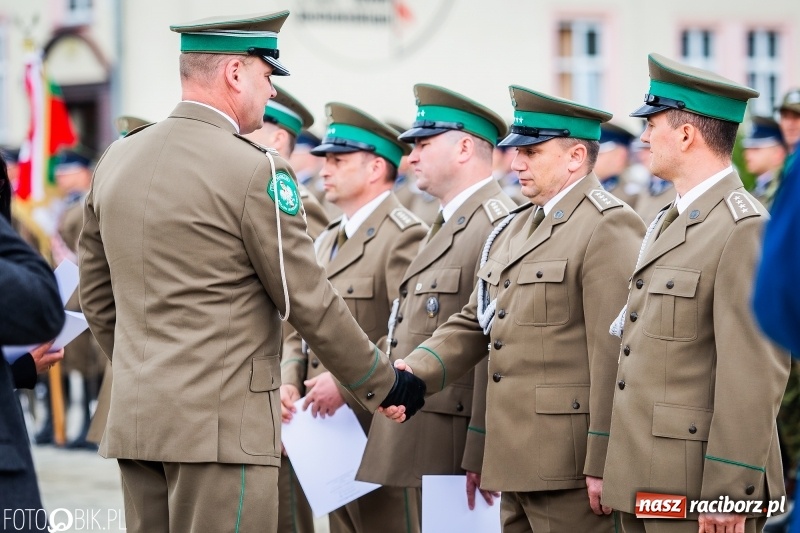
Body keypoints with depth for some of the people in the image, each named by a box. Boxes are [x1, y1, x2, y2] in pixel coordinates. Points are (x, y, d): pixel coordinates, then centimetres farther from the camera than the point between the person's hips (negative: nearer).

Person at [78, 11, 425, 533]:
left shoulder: (116, 160, 9)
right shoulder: (254, 170, -11)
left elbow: (97, 297, 18)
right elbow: (311, 304, -8)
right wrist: (385, 384, 5)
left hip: (135, 421, 7)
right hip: (220, 423, -7)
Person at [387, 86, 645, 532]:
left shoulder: (609, 227, -11)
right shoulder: (514, 229, 18)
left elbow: (615, 356, -16)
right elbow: (474, 324, 17)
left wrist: (604, 465, -19)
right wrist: (416, 373, -1)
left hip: (570, 467, -9)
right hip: (518, 462, 9)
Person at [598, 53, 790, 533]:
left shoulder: (747, 229, -14)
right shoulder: (670, 222, 18)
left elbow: (756, 375, -18)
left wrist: (730, 494, -21)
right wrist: (616, 471, 15)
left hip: (696, 488, -9)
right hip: (646, 482, 9)